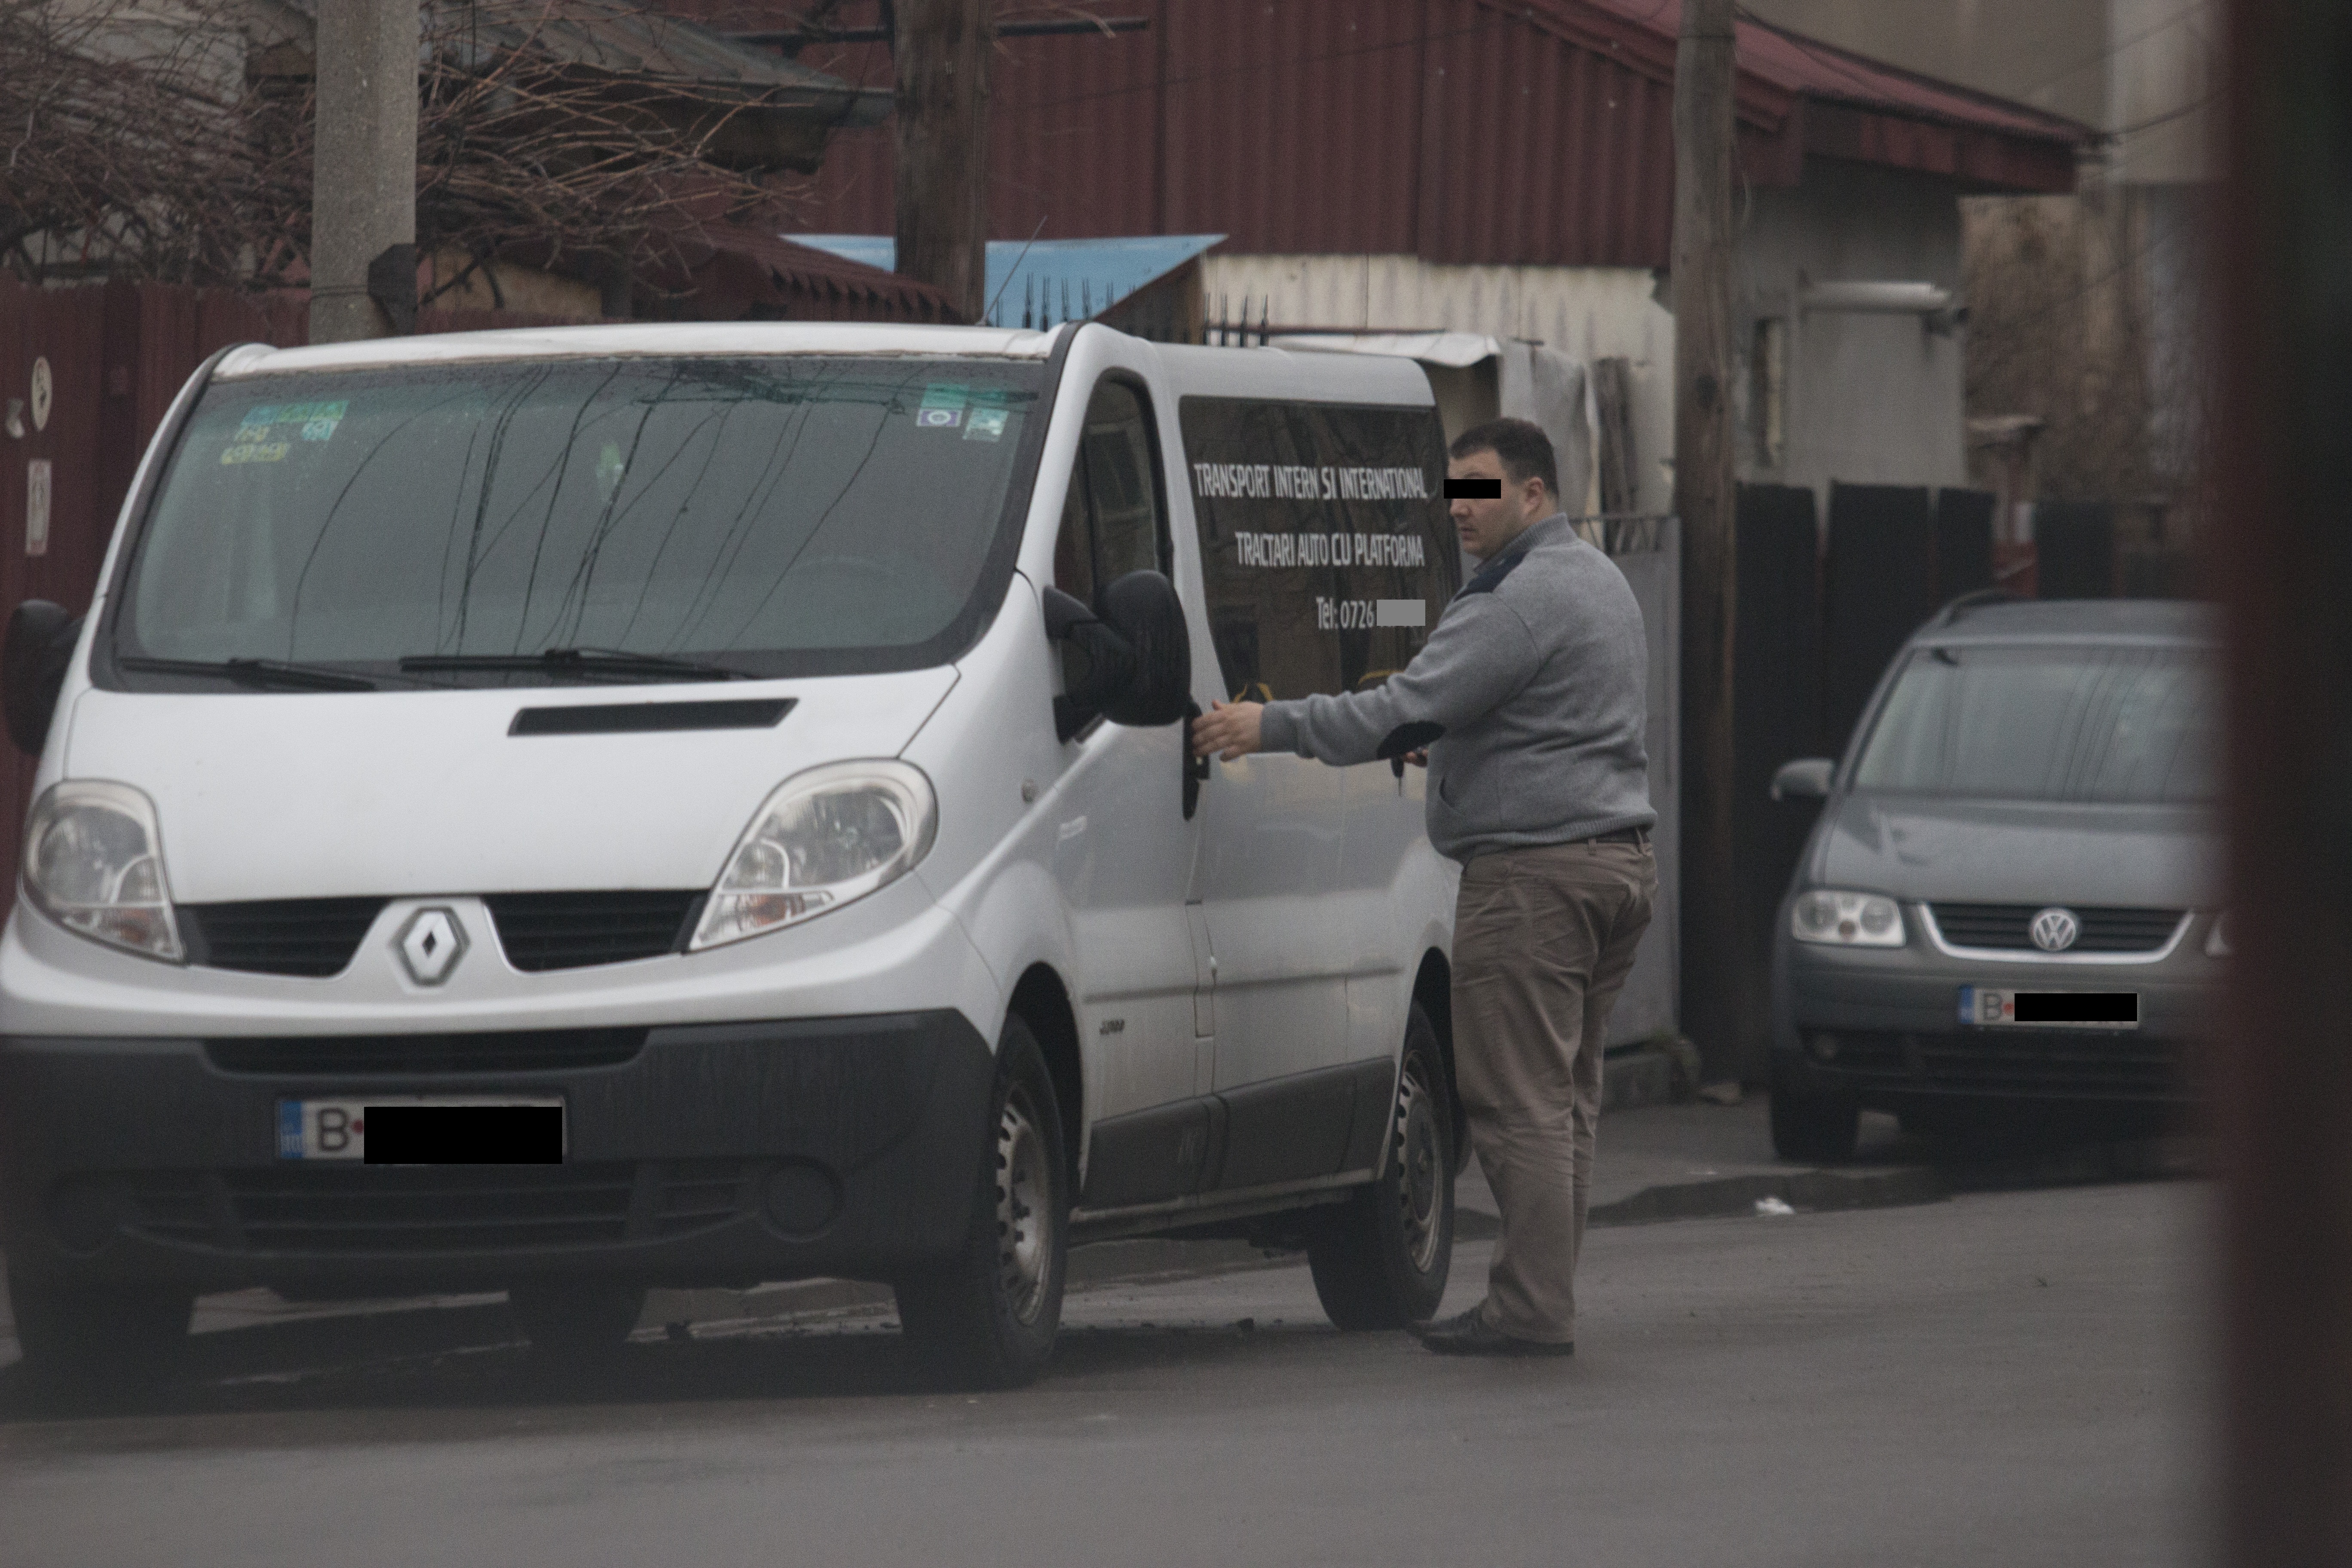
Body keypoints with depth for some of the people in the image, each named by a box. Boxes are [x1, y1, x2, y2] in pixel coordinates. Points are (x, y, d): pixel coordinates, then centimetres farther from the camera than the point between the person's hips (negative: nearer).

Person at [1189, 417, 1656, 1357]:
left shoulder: (1522, 600, -16)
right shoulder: (1600, 582, 18)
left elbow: (1407, 710, -21)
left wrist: (1271, 727, -17)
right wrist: (1450, 746, 33)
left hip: (1534, 872, -10)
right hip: (1617, 860, 10)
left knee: (1518, 1099, -8)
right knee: (1563, 1099, 11)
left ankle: (1530, 1308, -10)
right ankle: (1543, 1297, 12)